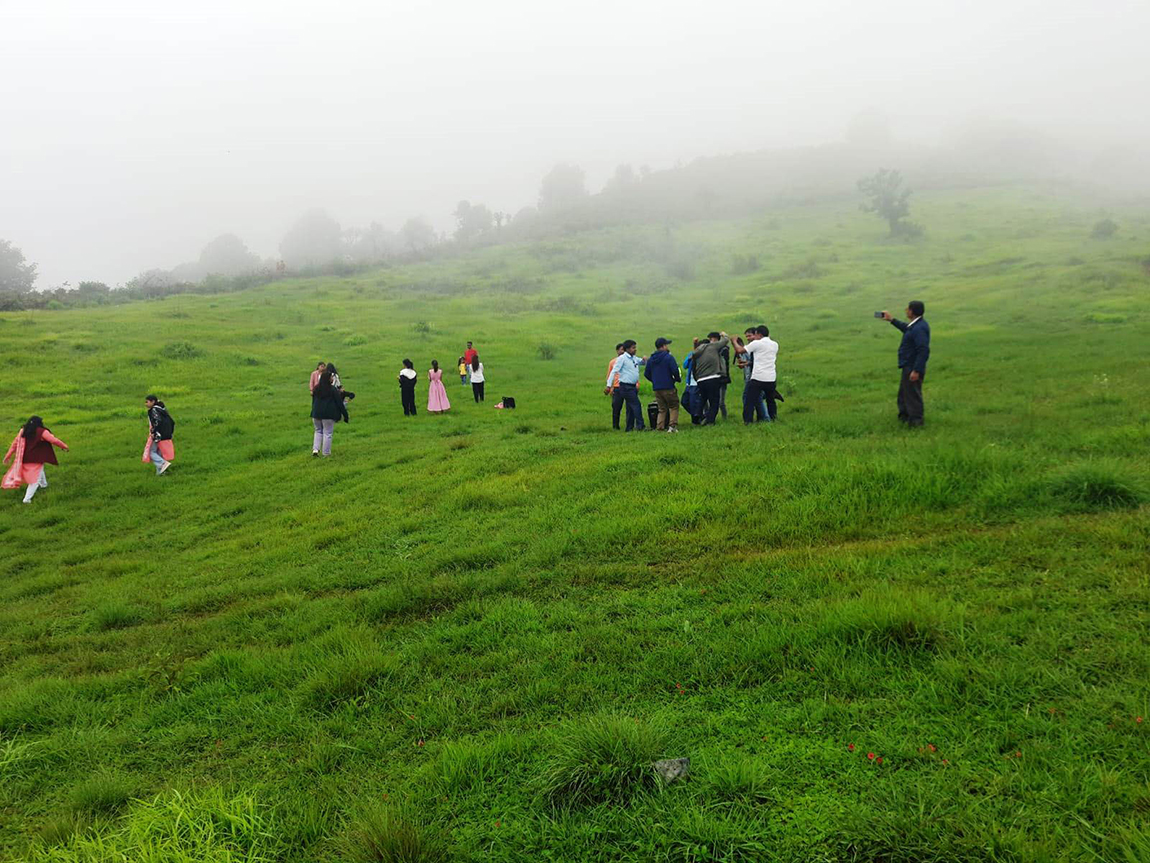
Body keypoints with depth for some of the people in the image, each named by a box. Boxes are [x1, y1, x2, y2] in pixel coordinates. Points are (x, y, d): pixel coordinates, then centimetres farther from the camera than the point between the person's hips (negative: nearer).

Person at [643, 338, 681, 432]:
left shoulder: (651, 360, 9)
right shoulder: (668, 357, -10)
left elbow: (646, 374, 12)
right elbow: (675, 371, -15)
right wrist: (678, 378, 4)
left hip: (656, 388, 6)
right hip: (668, 387, -6)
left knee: (662, 409, 14)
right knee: (674, 407, 6)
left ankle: (660, 427, 5)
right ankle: (672, 426, -7)